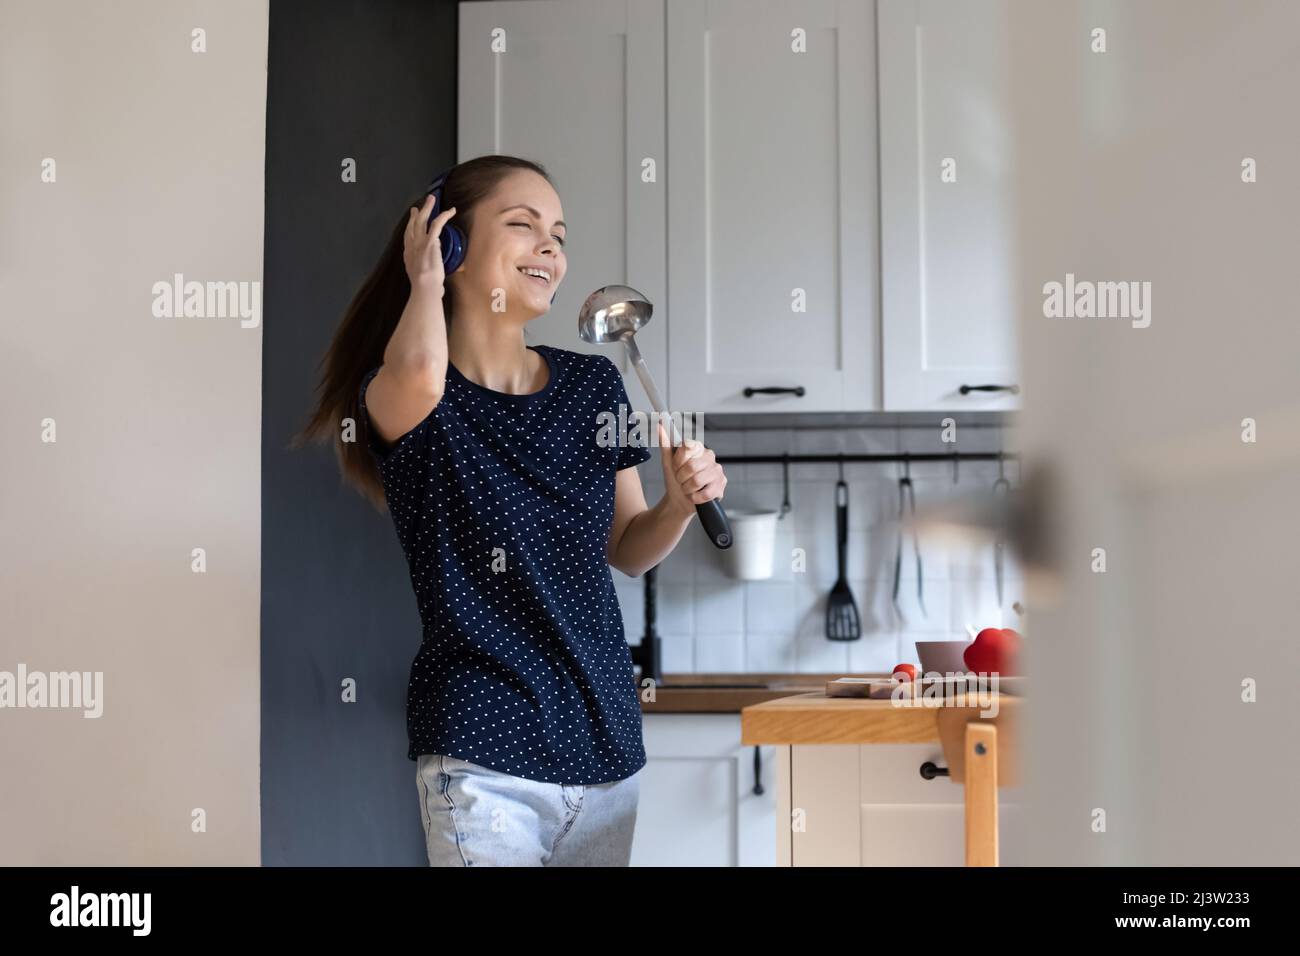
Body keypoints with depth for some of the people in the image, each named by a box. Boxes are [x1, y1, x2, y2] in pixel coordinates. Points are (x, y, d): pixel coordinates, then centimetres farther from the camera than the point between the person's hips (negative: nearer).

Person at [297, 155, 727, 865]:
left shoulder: (594, 385, 6)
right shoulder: (397, 395, -8)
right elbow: (420, 377, -34)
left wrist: (681, 502, -6)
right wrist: (424, 282, -14)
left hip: (606, 737, 6)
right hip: (484, 754, -5)